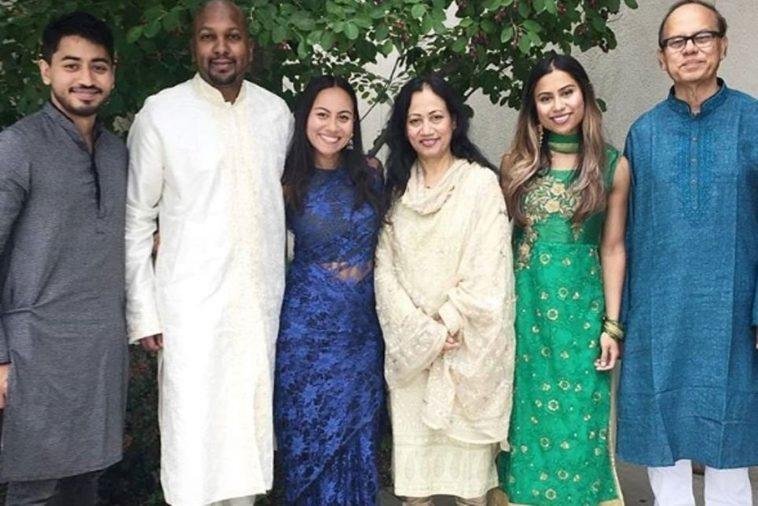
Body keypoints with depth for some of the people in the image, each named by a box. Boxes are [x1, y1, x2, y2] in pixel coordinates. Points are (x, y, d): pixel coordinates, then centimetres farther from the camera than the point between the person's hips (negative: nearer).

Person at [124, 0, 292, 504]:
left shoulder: (276, 112, 7)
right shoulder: (161, 113, -3)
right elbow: (137, 218, -1)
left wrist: (294, 288, 10)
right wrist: (143, 311, -5)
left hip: (263, 301, 4)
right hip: (191, 305, -3)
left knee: (252, 421, 11)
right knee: (193, 430, 0)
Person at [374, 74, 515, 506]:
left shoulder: (481, 182, -3)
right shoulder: (397, 188, 8)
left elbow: (487, 269, -9)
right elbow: (385, 267, 1)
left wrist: (449, 325, -13)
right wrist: (424, 332, -9)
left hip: (466, 347, -3)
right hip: (410, 346, 3)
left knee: (466, 447, 3)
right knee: (413, 442, 7)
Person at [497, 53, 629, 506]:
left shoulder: (613, 165, 0)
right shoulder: (516, 164, 3)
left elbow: (613, 248, 2)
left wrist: (612, 325, -1)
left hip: (581, 307, -1)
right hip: (524, 305, 1)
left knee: (577, 421, 6)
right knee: (527, 418, 10)